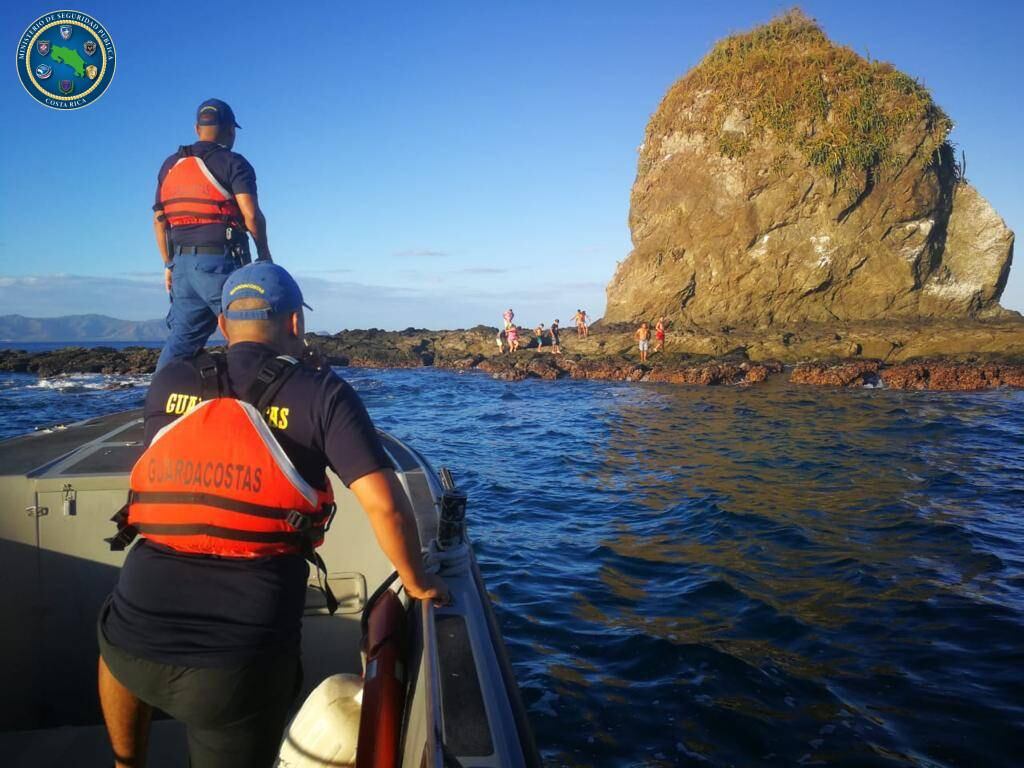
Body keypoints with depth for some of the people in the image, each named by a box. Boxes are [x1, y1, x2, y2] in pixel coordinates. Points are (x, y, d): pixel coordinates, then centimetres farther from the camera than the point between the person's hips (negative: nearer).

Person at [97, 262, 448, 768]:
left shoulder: (167, 383, 8)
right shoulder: (322, 394, -2)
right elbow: (385, 504, -9)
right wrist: (417, 583, 8)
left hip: (137, 645, 4)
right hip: (241, 660, -3)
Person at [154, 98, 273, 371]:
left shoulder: (170, 165, 16)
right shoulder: (233, 163, -3)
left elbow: (159, 220, 15)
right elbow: (252, 215, -14)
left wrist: (169, 264, 20)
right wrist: (264, 251, 1)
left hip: (182, 263, 6)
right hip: (221, 262, -6)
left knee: (181, 338, 11)